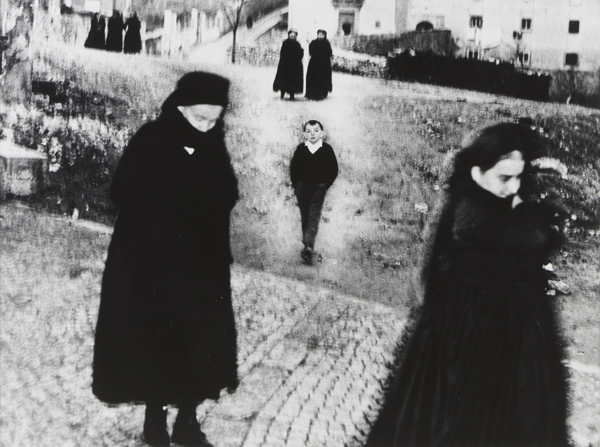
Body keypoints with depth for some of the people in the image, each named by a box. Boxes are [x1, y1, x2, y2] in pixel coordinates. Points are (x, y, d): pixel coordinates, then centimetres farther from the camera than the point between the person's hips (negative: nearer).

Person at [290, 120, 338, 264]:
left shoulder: (327, 149, -6)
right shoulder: (301, 149, -2)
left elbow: (333, 170, 0)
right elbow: (293, 168, 6)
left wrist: (326, 185, -1)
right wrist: (296, 186, 3)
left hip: (319, 188, -2)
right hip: (302, 187, 2)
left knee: (314, 217, -7)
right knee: (304, 216, 9)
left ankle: (308, 247, -12)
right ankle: (308, 246, 18)